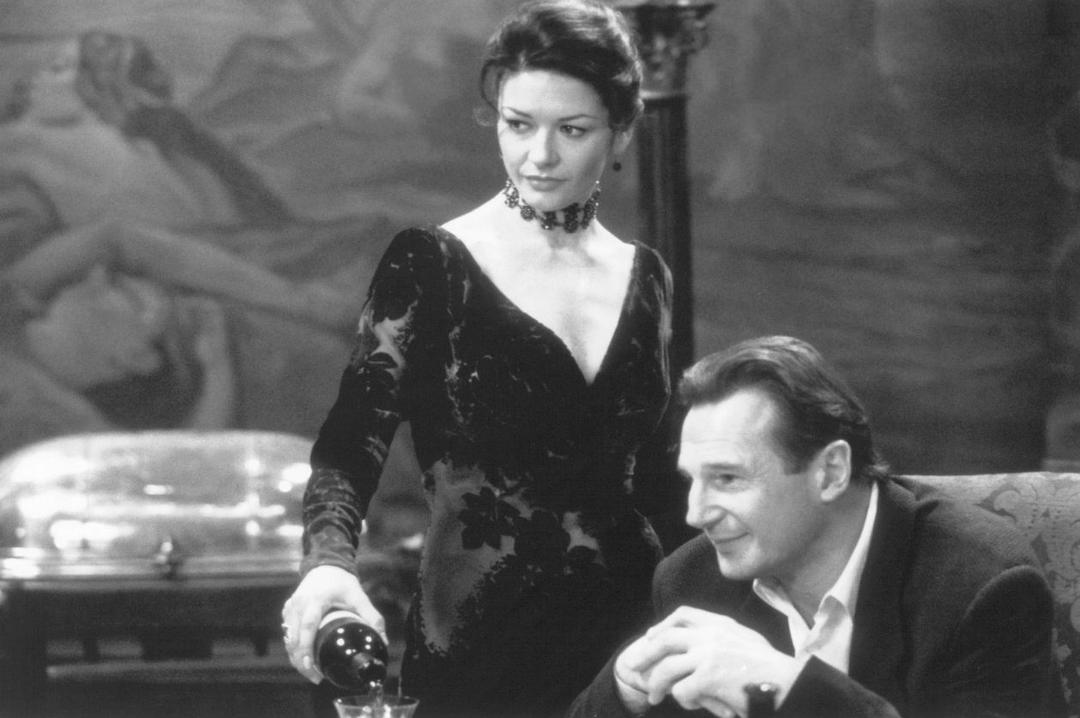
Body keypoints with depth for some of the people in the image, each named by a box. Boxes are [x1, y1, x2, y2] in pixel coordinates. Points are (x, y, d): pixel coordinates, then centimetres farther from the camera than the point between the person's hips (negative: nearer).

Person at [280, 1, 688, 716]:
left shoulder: (644, 276, 8)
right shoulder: (432, 264, -5)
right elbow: (353, 441, -15)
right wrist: (329, 561, -33)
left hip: (628, 634, 4)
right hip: (477, 650, -4)